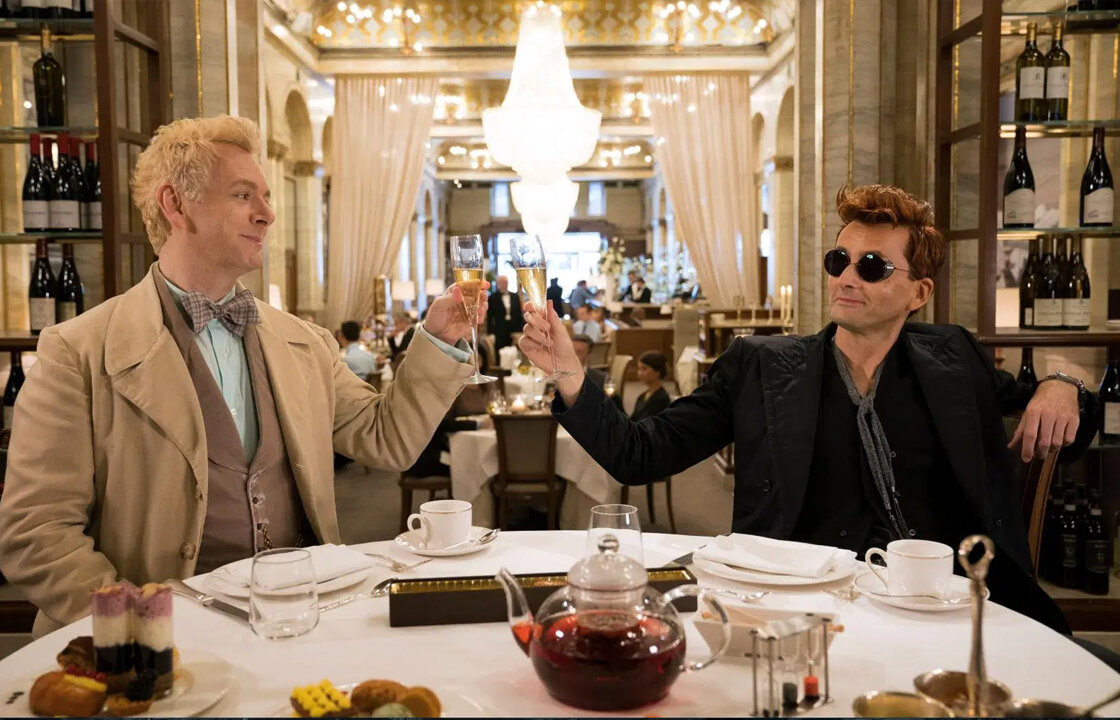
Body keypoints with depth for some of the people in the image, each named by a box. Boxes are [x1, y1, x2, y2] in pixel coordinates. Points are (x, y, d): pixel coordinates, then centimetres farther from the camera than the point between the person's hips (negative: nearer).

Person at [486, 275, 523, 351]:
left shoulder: (515, 296, 11)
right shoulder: (493, 297, 1)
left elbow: (519, 314, 11)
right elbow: (489, 317, 0)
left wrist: (521, 329, 5)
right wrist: (490, 332, -5)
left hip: (514, 330, 3)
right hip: (500, 331, -3)